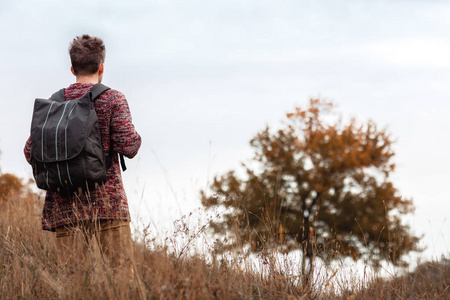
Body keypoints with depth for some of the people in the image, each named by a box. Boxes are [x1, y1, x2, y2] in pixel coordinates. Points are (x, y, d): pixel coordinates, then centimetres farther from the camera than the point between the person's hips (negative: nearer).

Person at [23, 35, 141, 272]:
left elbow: (31, 152, 6)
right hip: (107, 199, -3)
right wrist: (136, 137, 13)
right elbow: (128, 147, -9)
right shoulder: (113, 99, -1)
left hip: (65, 205, 3)